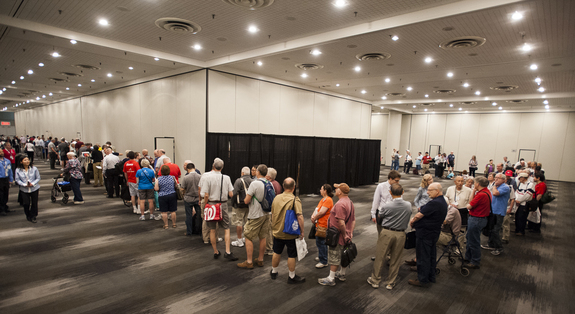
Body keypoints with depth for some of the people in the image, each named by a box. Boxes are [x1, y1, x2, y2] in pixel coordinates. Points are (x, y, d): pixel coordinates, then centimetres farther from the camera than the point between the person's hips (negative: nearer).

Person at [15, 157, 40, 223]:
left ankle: (33, 216, 22)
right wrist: (24, 184, -16)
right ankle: (28, 216, 23)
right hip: (24, 189, 0)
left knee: (34, 203, 5)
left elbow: (38, 178, -2)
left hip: (34, 188, 0)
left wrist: (32, 184, -17)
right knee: (26, 203, -1)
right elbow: (17, 180, -1)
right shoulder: (18, 170, -5)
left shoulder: (34, 169, -7)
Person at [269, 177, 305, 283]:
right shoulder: (295, 200, -18)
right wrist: (302, 231, -13)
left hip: (277, 232, 5)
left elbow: (272, 214, 9)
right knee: (292, 255, 10)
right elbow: (300, 217, -24)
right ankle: (292, 277, 22)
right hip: (290, 234, -5)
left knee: (277, 253, 21)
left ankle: (274, 272, 38)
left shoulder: (277, 198, -2)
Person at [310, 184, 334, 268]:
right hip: (319, 224, 10)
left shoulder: (328, 200, -20)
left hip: (323, 225, -10)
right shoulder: (323, 199, 13)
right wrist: (313, 216, -2)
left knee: (320, 242, -3)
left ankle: (323, 262, 8)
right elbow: (317, 209, 16)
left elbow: (321, 212, -24)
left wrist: (314, 219, -11)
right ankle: (321, 256, 38)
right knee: (319, 242, 21)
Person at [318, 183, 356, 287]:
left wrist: (344, 234, -16)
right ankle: (342, 274, 36)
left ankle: (331, 279, 13)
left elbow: (341, 223, -28)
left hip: (338, 236, -9)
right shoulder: (350, 202, 8)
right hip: (345, 236, 10)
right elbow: (353, 220, 11)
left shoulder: (340, 204, -25)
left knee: (334, 257, 2)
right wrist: (350, 232, 8)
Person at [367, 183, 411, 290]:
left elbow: (380, 216, 1)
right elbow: (408, 217, 10)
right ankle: (390, 283, 26)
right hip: (400, 234, 3)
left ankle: (375, 280, 22)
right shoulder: (408, 205, -7)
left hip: (387, 233, -3)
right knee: (395, 260, 14)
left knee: (380, 257, 10)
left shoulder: (387, 206, -17)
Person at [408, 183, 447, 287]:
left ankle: (422, 280, 14)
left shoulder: (434, 203, -25)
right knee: (431, 256, 20)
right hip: (434, 232, 10)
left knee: (423, 257, 2)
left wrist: (412, 221, -3)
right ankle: (431, 277, 34)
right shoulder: (443, 202, 9)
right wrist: (414, 220, 4)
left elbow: (419, 215, -23)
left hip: (425, 234, -10)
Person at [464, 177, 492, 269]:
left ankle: (475, 263, 17)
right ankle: (468, 257, 38)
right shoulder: (487, 191, 7)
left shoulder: (481, 194, -26)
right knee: (470, 239, 23)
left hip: (476, 220, -11)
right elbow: (473, 201, 9)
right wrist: (474, 192, 2)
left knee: (474, 242, 4)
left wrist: (468, 205, -2)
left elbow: (469, 206, -21)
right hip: (481, 219, 11)